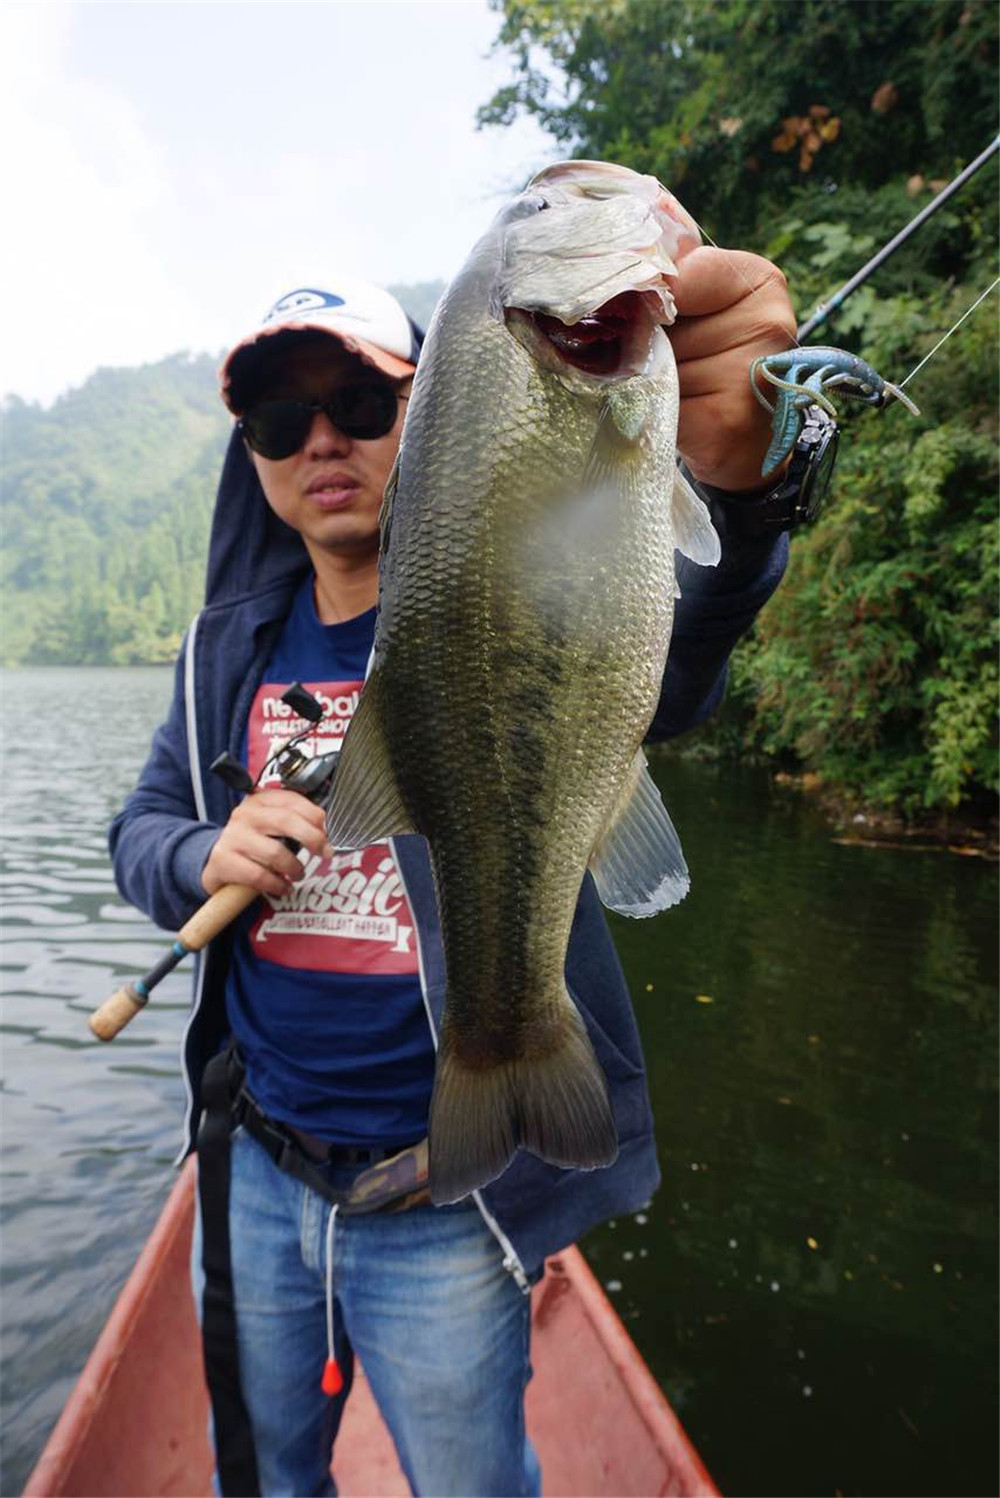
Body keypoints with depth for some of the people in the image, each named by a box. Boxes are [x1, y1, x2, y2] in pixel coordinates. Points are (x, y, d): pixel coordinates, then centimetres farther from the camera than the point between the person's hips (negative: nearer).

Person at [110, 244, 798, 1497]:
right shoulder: (234, 643, 1)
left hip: (439, 1211, -4)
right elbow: (138, 828, 8)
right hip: (255, 1175, 4)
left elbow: (647, 661, -37)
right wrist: (207, 856, -16)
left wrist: (730, 488, -58)